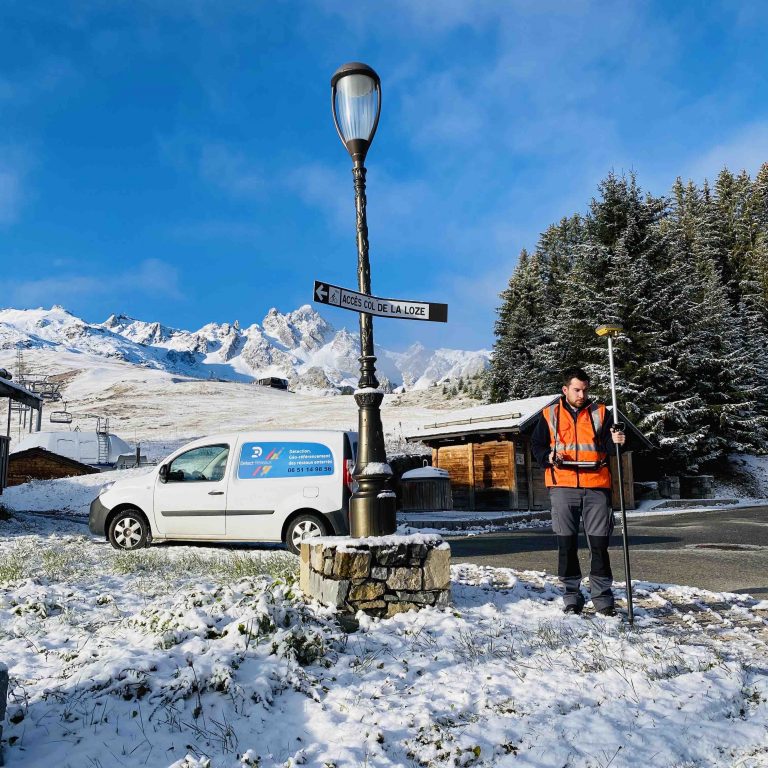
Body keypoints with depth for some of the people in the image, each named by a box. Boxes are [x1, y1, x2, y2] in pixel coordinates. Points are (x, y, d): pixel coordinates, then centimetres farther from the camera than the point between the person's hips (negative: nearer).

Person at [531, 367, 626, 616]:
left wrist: (616, 441, -21)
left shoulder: (600, 413, 10)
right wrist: (548, 457, -8)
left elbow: (609, 445, 1)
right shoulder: (550, 415, 10)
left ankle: (602, 598, 15)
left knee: (599, 543, 2)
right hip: (563, 486, 0)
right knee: (567, 544, 4)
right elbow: (537, 445, 11)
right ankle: (572, 598, 16)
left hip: (596, 486, 0)